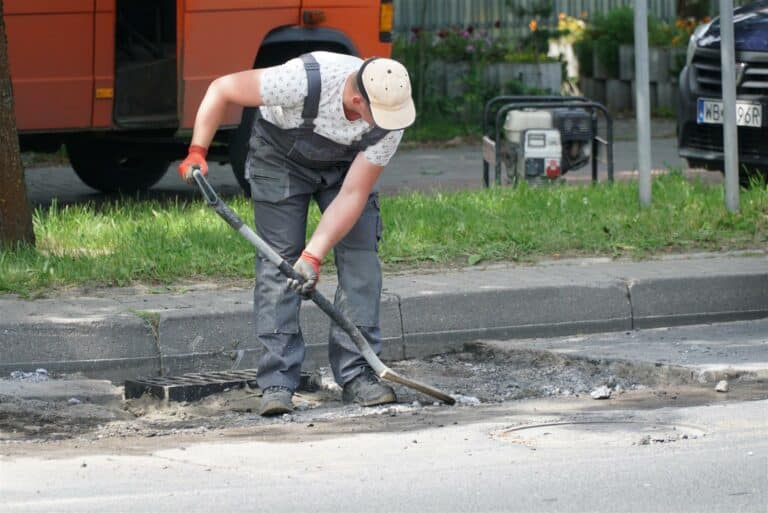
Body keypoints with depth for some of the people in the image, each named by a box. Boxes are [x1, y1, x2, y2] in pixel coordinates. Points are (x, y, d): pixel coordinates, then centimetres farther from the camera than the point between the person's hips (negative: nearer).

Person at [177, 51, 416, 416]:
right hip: (281, 156, -3)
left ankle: (356, 375, -4)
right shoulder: (306, 80, -41)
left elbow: (353, 194, -26)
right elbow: (221, 89, -27)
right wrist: (197, 153, -31)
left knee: (360, 255, -10)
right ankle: (277, 383, -11)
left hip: (345, 163, 3)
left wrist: (313, 255, -33)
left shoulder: (391, 119, -30)